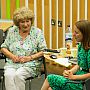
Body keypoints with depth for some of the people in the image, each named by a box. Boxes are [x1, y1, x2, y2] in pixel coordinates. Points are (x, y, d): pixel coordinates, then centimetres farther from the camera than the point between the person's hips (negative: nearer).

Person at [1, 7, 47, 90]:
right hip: (12, 64, 3)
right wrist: (11, 56, -5)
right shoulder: (11, 31, 11)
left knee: (18, 75, -32)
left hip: (30, 65, -2)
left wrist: (30, 57, -13)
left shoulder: (37, 32, 2)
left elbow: (43, 51, 0)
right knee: (8, 75, -30)